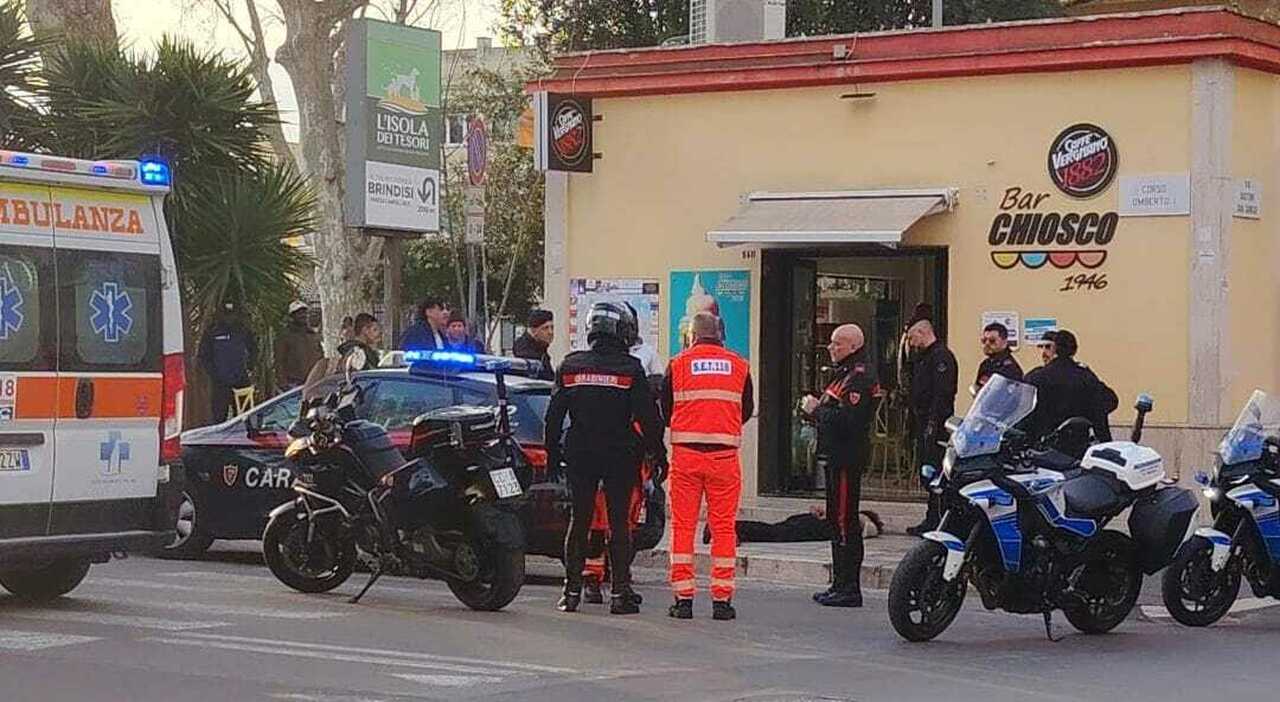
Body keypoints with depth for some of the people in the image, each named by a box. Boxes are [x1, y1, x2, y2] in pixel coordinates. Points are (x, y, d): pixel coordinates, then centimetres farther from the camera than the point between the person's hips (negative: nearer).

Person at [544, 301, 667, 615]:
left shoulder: (570, 366, 3)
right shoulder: (630, 369, -6)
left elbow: (554, 415, 7)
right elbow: (648, 416, -8)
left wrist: (552, 452, 15)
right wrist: (659, 454, -1)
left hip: (579, 455, 3)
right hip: (621, 456, -3)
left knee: (579, 521, 8)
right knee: (619, 522, 2)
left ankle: (572, 591, 8)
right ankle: (620, 592, 1)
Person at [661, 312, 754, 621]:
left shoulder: (677, 364, 3)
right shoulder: (739, 365, 6)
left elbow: (665, 412, 11)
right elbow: (747, 411, 15)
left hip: (686, 455, 0)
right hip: (725, 456, 0)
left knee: (683, 526, 5)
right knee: (724, 526, 4)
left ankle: (683, 598, 3)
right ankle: (722, 600, 2)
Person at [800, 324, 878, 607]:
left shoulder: (860, 377, -15)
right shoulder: (846, 374, 20)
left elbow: (847, 421, -24)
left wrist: (816, 410, -13)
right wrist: (814, 408, 4)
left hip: (847, 459, -11)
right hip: (838, 457, 11)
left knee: (844, 522, -9)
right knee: (837, 521, 14)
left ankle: (849, 588, -8)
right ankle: (841, 584, 19)